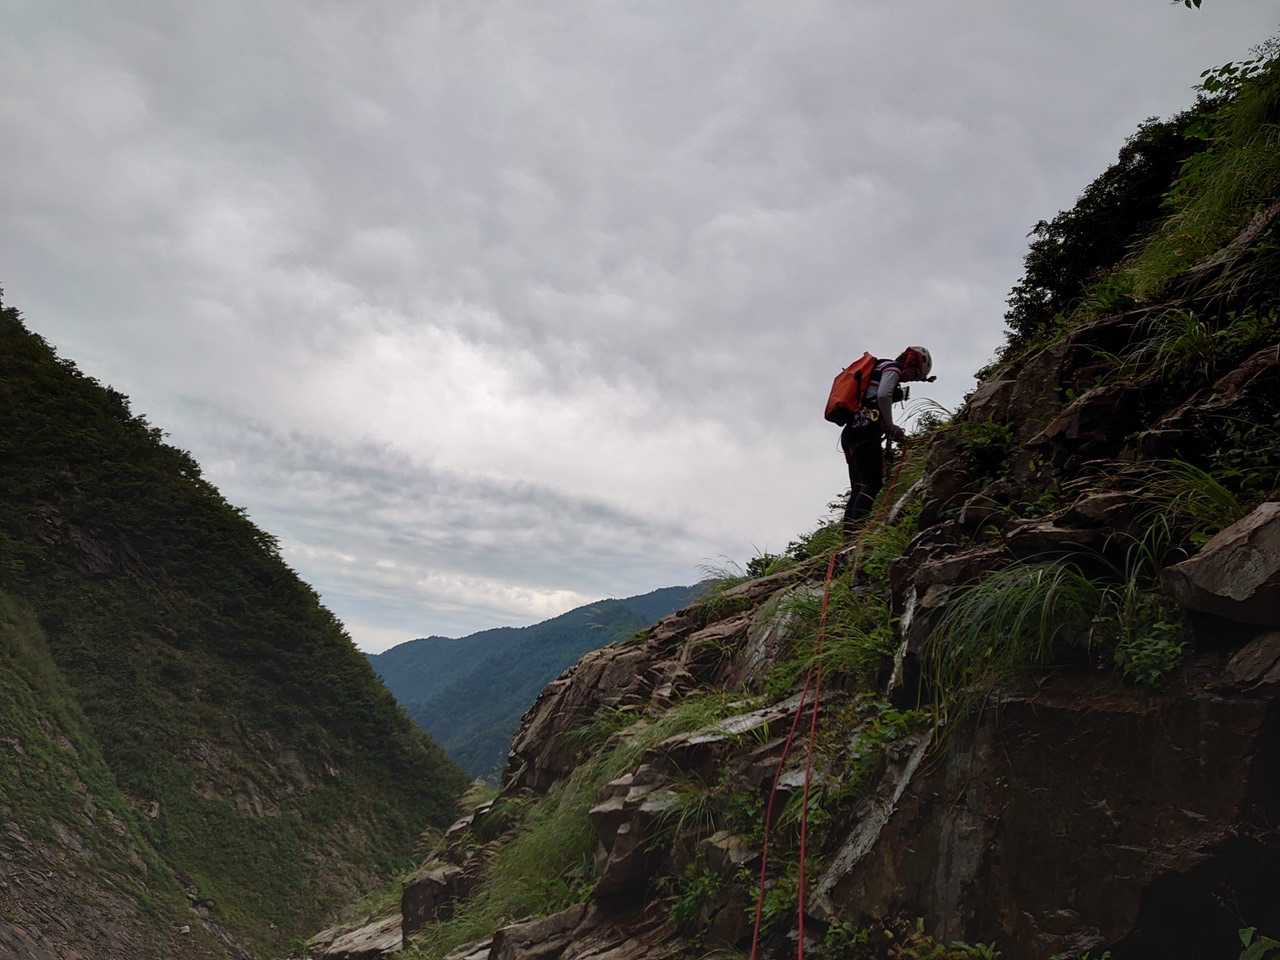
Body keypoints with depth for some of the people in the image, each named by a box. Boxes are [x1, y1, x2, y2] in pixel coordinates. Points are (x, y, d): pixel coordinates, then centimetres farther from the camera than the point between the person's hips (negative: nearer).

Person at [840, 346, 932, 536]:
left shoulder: (878, 368, 31)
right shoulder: (892, 367, 1)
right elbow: (883, 396, -18)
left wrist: (888, 429, 22)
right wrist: (891, 427, -10)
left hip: (849, 432, 10)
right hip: (865, 431, -10)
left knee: (858, 489, 7)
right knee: (873, 484, -14)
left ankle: (848, 535, 1)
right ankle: (856, 533, -26)